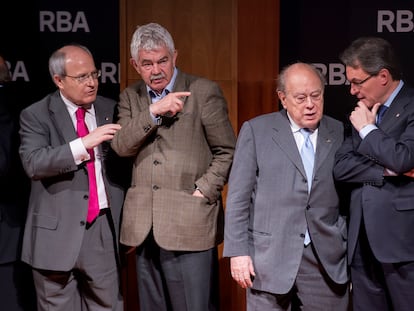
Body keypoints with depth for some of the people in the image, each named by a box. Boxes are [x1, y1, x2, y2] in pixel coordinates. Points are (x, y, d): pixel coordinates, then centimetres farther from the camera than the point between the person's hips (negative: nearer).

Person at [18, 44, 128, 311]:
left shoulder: (110, 110, 9)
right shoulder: (36, 115, -2)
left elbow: (124, 161, 13)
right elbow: (33, 163, -18)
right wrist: (84, 143, -25)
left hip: (105, 228, 3)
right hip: (59, 232, -2)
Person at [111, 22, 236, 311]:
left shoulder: (204, 91, -1)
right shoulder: (130, 97, 12)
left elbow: (227, 151, 0)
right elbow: (121, 146, -2)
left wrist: (204, 191, -9)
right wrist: (153, 111, -14)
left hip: (189, 223, -4)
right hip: (144, 226, 5)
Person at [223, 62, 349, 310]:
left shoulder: (340, 133, 7)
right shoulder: (256, 130, 1)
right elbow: (238, 197, -1)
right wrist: (238, 251, -6)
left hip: (327, 261, 2)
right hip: (270, 257, -2)